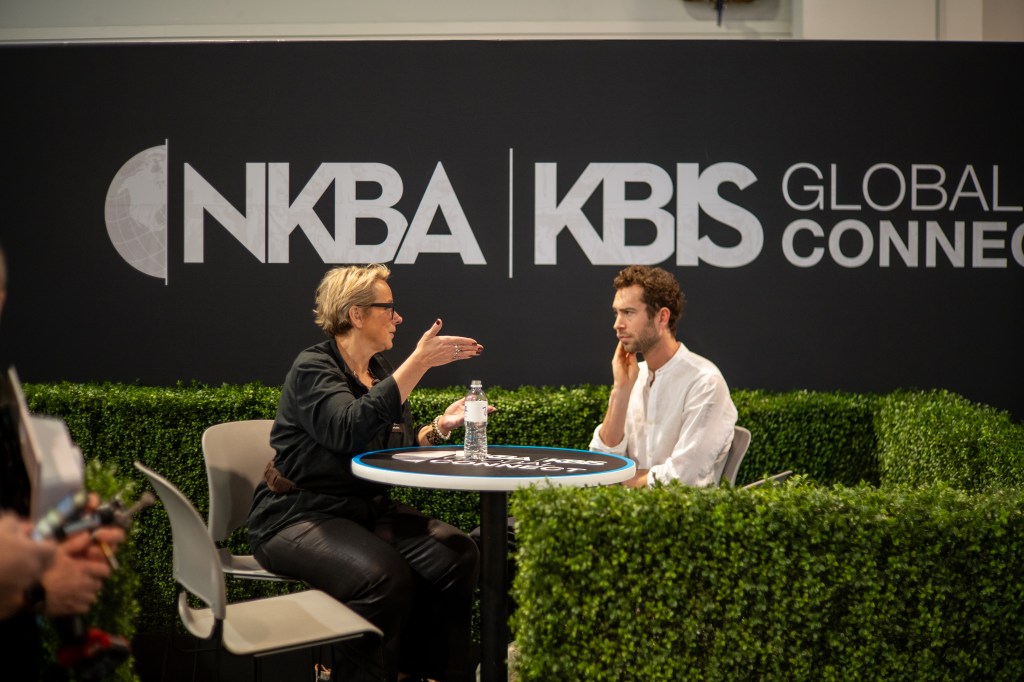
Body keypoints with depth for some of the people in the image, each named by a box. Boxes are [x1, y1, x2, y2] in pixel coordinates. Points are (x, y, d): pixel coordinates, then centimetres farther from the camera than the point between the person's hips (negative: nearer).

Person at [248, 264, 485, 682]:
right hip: (298, 517, -7)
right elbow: (351, 430, -30)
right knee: (385, 577, -33)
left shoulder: (379, 371, 13)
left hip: (367, 510, 7)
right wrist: (418, 364, -31)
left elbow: (399, 452, 16)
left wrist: (440, 427, -3)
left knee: (457, 557, -16)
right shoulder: (313, 368, -10)